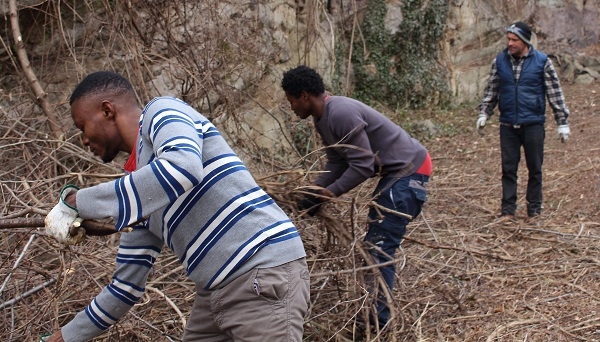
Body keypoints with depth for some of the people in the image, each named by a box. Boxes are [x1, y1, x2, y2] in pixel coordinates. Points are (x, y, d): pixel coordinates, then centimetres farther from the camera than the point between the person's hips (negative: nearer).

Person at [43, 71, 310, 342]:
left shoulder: (161, 111, -5)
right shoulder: (136, 182, 17)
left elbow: (183, 167, -30)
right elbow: (127, 284, 21)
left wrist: (78, 202, -21)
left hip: (265, 277, -9)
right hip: (216, 290, 9)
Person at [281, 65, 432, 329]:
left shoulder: (341, 113, -26)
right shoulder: (322, 119, 6)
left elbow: (363, 166, -25)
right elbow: (336, 163, 6)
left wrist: (327, 194, -21)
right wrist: (315, 189, -8)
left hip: (410, 170, -11)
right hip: (395, 171, 11)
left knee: (380, 247, -10)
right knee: (374, 243, 16)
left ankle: (376, 321, -3)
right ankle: (374, 310, 26)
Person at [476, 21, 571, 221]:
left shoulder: (542, 61, -3)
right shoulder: (500, 61, 4)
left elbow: (555, 93, 1)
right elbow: (491, 90, 13)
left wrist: (562, 122, 0)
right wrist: (484, 114, 3)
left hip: (533, 124, -2)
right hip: (508, 125, 2)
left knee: (535, 169, 7)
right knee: (508, 169, 5)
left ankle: (534, 210, 19)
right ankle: (508, 210, 14)